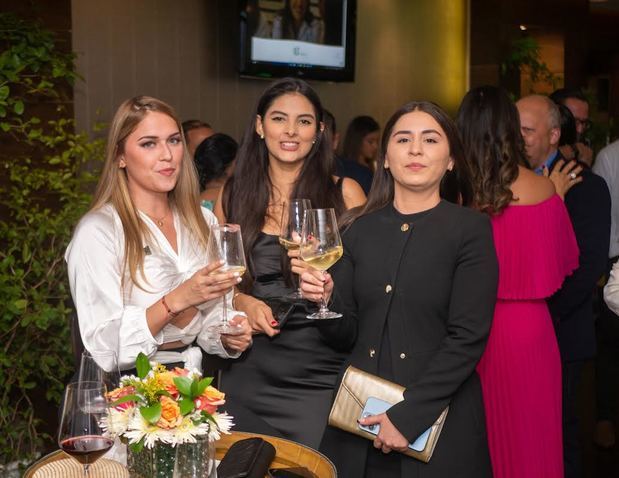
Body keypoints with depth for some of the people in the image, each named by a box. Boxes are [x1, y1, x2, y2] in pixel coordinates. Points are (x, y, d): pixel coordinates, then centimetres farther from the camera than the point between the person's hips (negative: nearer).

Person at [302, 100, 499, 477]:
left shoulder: (470, 229, -4)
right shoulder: (362, 229, 7)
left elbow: (468, 339, -10)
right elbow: (348, 332, 9)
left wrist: (408, 416, -15)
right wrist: (326, 298, -12)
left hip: (437, 422, -3)